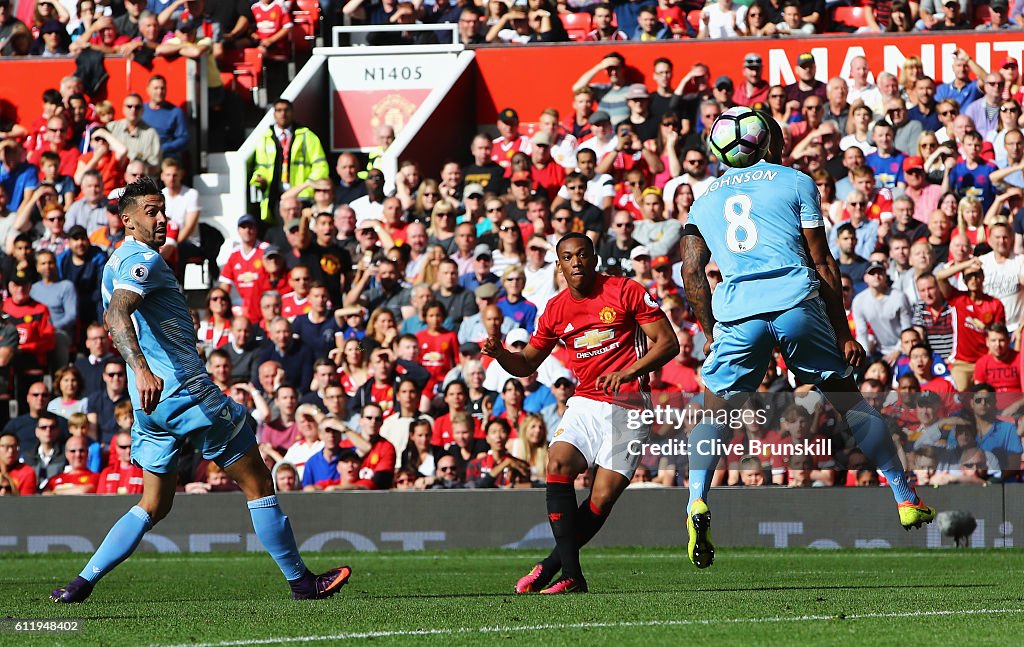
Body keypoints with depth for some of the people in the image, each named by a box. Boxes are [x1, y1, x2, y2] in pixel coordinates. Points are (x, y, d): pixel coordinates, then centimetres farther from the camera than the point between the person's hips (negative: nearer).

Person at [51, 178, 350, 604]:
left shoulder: (117, 263, 18)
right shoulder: (143, 260, -12)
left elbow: (113, 321, 33)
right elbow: (118, 316, -29)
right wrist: (142, 369, -43)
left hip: (151, 399, 10)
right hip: (183, 389, -10)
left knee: (154, 505, 14)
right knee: (257, 483, 1)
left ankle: (83, 582, 2)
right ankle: (301, 581, 6)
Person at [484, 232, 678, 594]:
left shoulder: (626, 292, -3)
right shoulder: (556, 310, 9)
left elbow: (668, 343, -4)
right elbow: (527, 364, 19)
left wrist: (629, 372, -18)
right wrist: (501, 353, -4)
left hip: (628, 405, -3)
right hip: (585, 404, 3)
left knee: (603, 498, -13)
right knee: (558, 462, -24)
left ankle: (549, 567, 3)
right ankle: (571, 575, -24)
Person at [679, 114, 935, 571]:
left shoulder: (705, 199, 22)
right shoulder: (795, 183, 13)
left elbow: (692, 272, 11)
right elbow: (822, 263, 9)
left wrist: (710, 332, 18)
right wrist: (843, 333, 12)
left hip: (737, 311, 1)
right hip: (796, 302, -1)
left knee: (716, 410, 16)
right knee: (848, 398, 12)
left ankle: (697, 501, -7)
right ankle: (905, 499, 14)